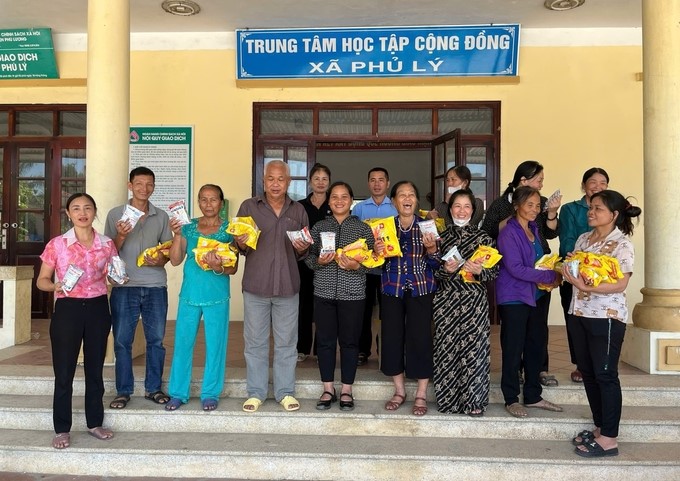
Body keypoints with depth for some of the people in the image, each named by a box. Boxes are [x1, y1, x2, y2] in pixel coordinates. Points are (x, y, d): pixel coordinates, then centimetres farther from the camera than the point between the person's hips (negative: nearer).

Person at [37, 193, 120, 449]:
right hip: (67, 309, -2)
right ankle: (62, 429, 16)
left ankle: (95, 422, 25)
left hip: (98, 308, 3)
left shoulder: (107, 244, 3)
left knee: (95, 368, 12)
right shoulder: (56, 244, -4)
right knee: (64, 371, 2)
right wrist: (55, 286, -20)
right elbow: (42, 280, 1)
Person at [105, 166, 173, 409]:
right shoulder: (116, 214, 4)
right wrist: (121, 236, -14)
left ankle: (153, 388, 19)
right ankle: (123, 391, 15)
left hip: (155, 286, 2)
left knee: (156, 340, 7)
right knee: (122, 341, 3)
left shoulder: (161, 217, 9)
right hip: (124, 286, -1)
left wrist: (160, 260, -9)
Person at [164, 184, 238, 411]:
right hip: (189, 294, 2)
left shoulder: (229, 229, -1)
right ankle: (178, 392, 20)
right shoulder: (189, 227, 5)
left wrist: (219, 268, -23)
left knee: (215, 345, 6)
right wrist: (177, 234, -11)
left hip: (217, 296, -2)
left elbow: (234, 267, -2)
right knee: (183, 343, 7)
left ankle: (211, 393, 19)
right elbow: (175, 260, 1)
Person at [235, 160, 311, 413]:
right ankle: (255, 392, 19)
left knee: (286, 343, 8)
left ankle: (285, 392, 20)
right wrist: (241, 244, -16)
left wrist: (302, 248, -9)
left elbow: (303, 252, 13)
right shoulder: (249, 207, 4)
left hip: (287, 287, 1)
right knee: (255, 342, 7)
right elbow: (240, 246, 6)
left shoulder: (298, 210, 9)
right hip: (255, 286, -1)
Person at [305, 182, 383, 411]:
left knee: (349, 341, 6)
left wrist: (356, 266, -16)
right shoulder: (319, 226, 7)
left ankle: (346, 390, 19)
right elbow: (308, 257, 7)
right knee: (325, 340, 7)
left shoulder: (363, 228, 2)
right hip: (324, 292, 2)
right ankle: (328, 389, 20)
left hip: (352, 294, -1)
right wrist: (318, 261, -13)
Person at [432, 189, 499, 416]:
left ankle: (473, 400, 10)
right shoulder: (441, 237, 8)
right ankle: (448, 398, 16)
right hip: (446, 300, 1)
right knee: (447, 347, 2)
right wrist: (445, 269, -12)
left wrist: (480, 271, -16)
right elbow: (432, 271, 8)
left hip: (475, 301, -1)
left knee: (473, 347, -3)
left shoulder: (483, 237, 3)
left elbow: (494, 271, 3)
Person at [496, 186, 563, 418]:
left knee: (536, 346, 12)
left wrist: (550, 277, 3)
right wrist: (551, 276, -17)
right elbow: (515, 268, -20)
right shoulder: (509, 233, -13)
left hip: (537, 297, 8)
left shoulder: (534, 229, 13)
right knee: (513, 350, 1)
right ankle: (511, 399, 14)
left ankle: (533, 396, 25)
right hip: (514, 298, -8)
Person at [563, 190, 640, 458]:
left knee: (605, 375, -1)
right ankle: (600, 427, 27)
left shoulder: (622, 244, -11)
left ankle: (609, 439, 8)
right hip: (579, 314, 7)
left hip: (606, 317, -7)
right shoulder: (583, 238, 11)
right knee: (587, 372, 13)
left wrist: (585, 287, -28)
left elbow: (620, 285, -18)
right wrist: (565, 270, -8)